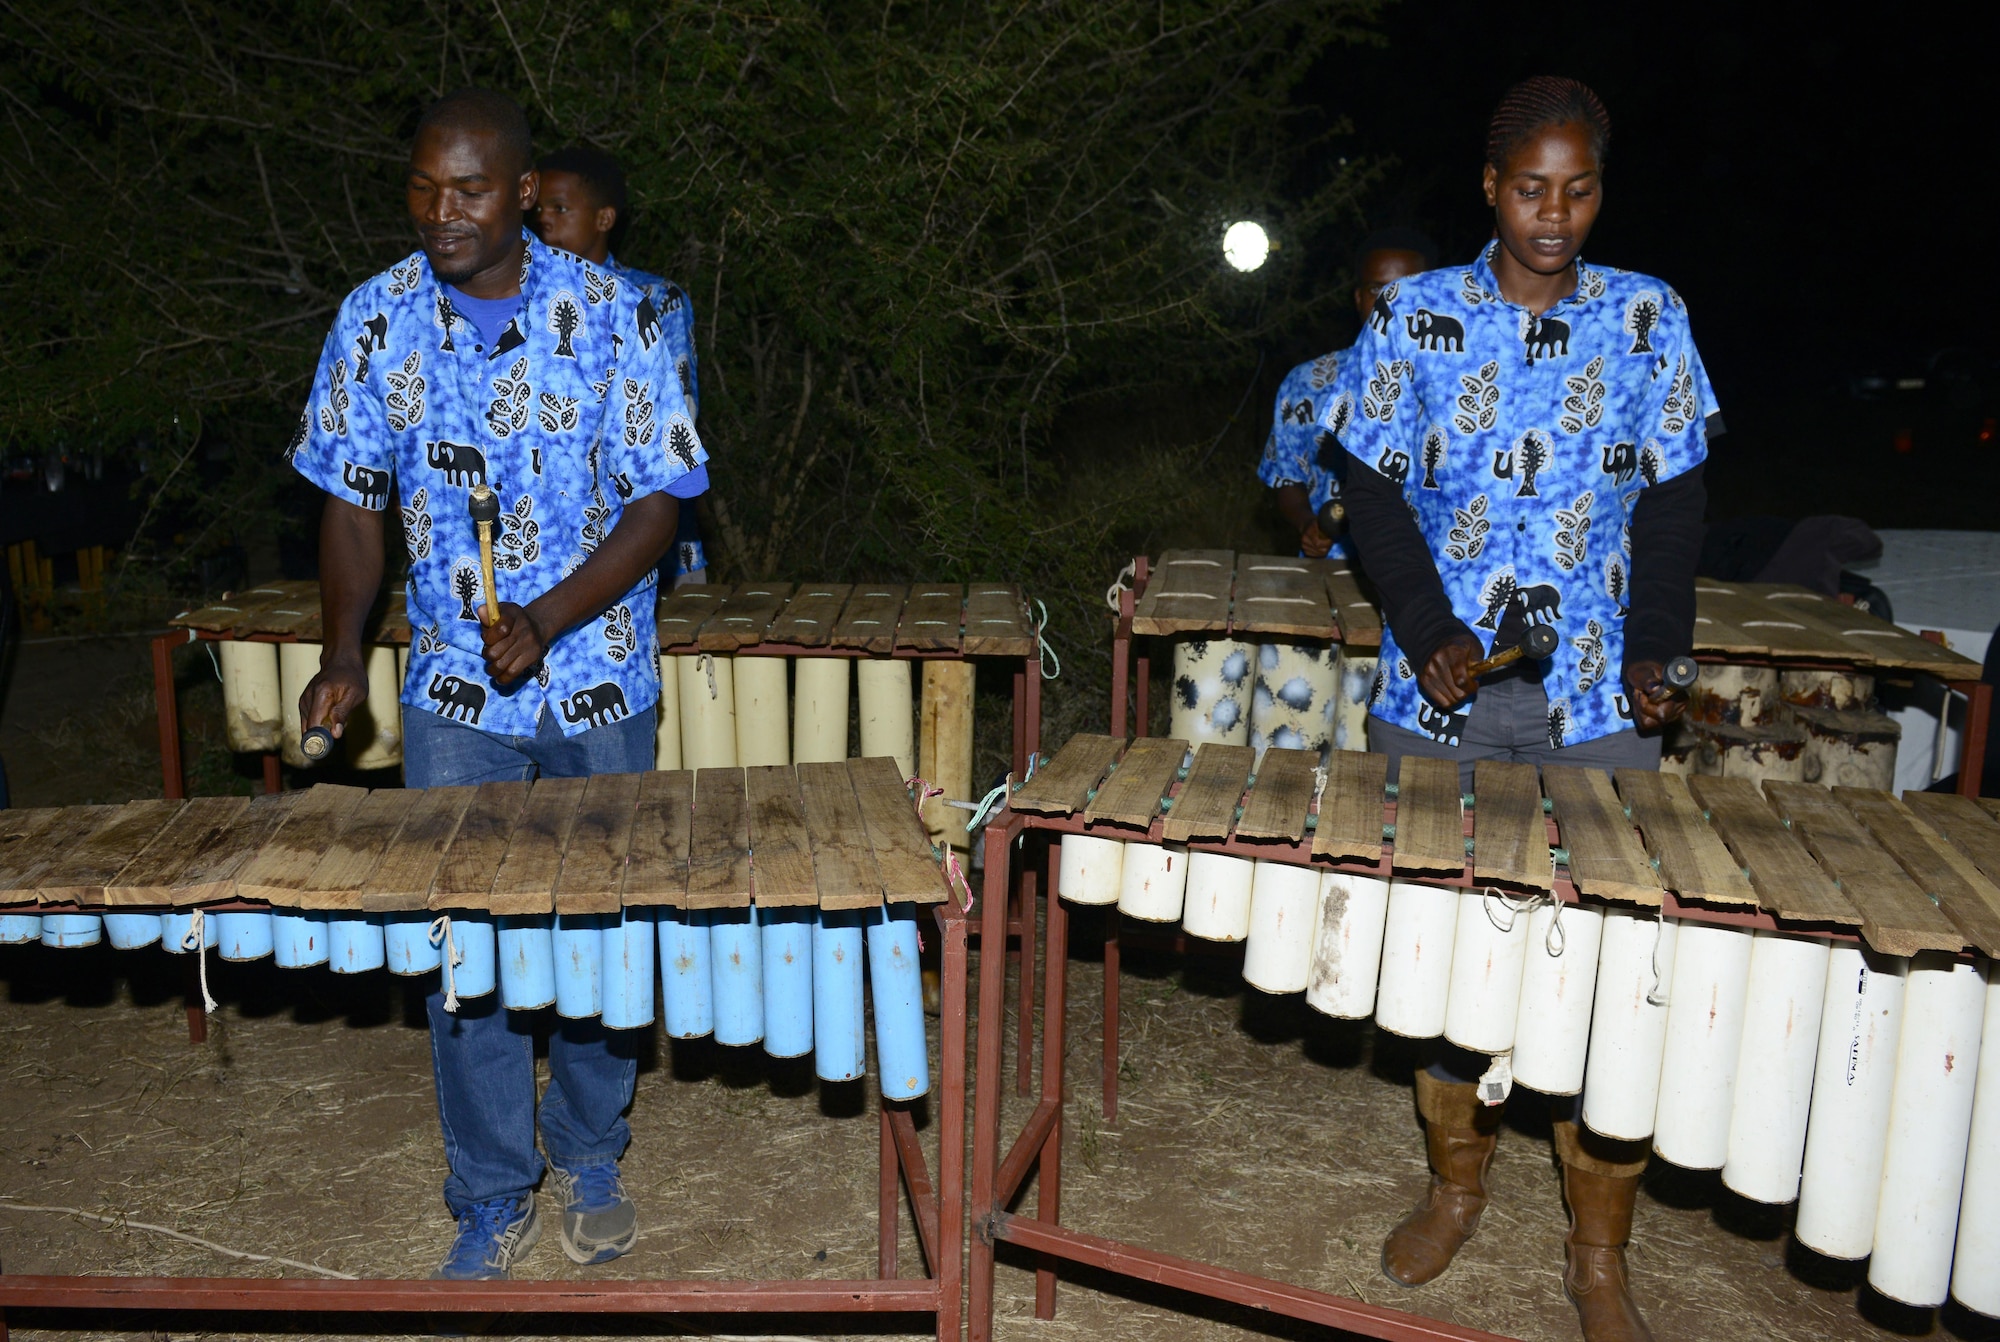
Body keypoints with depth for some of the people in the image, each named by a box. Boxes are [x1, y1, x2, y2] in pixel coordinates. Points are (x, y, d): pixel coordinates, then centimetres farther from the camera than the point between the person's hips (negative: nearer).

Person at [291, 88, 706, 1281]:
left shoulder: (610, 315, -9)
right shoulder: (378, 320, -1)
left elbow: (657, 502, -10)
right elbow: (354, 500, 6)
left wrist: (549, 620, -23)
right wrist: (344, 653, -8)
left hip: (597, 691, -1)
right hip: (453, 697, 2)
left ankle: (592, 1163, 32)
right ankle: (493, 1203, 23)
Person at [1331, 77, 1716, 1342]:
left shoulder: (1649, 318, 5)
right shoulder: (1417, 316, 2)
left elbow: (1675, 501, 8)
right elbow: (1375, 490, 1)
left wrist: (1656, 653, -4)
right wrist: (1431, 634, -11)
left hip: (1598, 710, 1)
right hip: (1441, 700, 0)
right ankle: (1457, 1180, 33)